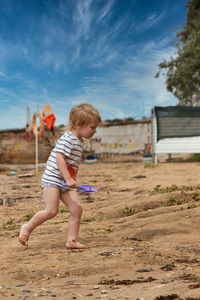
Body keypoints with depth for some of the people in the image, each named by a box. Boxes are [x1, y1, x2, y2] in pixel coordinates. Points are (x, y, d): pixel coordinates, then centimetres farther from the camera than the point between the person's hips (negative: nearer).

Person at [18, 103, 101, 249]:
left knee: (77, 209, -3)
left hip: (66, 183, 9)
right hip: (52, 179, -9)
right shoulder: (67, 139, -15)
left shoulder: (79, 141, 14)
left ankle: (72, 240, 3)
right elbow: (59, 158, -25)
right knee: (52, 211, -12)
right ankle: (27, 228, 9)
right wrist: (68, 179, -29)